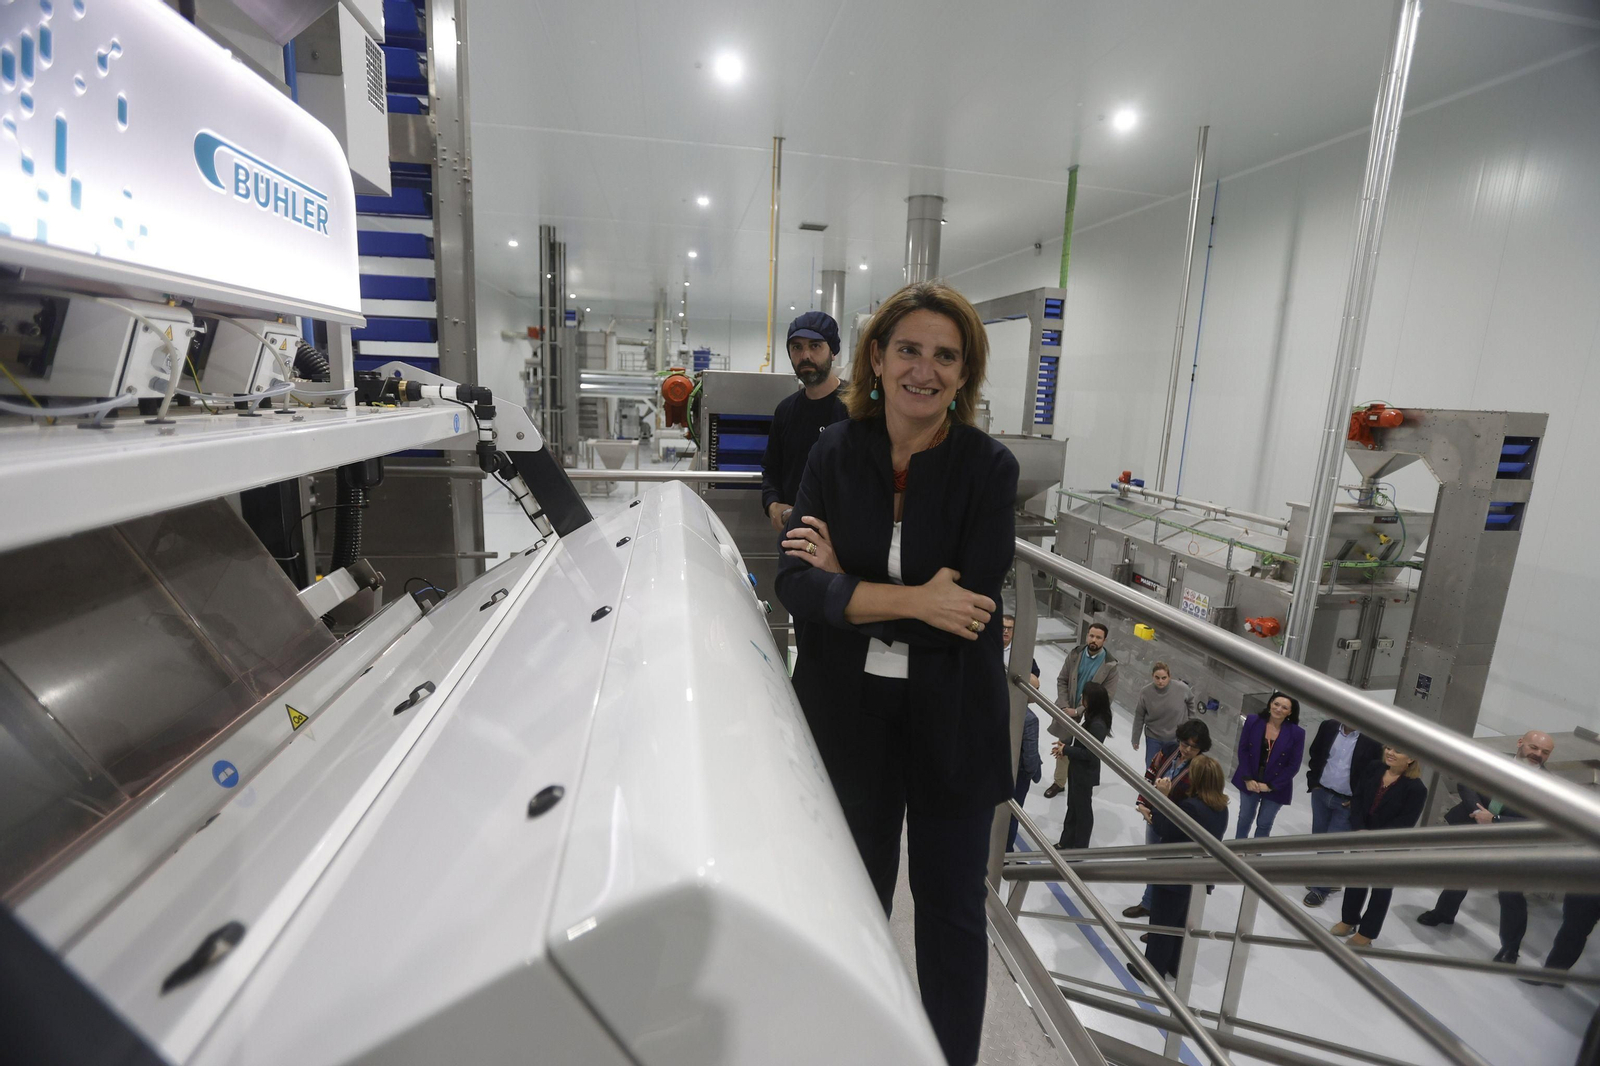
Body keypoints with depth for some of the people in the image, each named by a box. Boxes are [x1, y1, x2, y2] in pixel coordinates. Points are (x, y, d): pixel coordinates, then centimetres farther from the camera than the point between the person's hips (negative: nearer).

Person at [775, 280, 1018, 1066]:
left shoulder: (988, 467, -10)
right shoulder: (836, 453, -5)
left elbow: (970, 607, -18)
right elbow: (795, 582, -13)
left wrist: (843, 581, -15)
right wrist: (911, 599, -23)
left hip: (951, 719, -1)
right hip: (849, 712, 2)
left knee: (952, 905, 17)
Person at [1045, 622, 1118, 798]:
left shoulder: (1110, 665, -13)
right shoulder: (1075, 654, -4)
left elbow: (1107, 696, -13)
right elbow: (1062, 680, 2)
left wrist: (1078, 711, -15)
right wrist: (1064, 706, -11)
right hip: (1067, 711, 3)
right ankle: (1059, 783, 34)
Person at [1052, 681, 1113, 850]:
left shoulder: (1098, 725, -29)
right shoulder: (1092, 718, 0)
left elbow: (1090, 754, -27)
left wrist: (1066, 750, -19)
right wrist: (1066, 743, -2)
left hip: (1085, 774, -9)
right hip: (1078, 770, 9)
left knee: (1082, 809, 10)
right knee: (1072, 806, 21)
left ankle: (1079, 848, 28)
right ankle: (1066, 842, 37)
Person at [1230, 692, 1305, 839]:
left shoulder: (1297, 733, -13)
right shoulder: (1253, 723, -9)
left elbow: (1293, 766, -10)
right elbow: (1243, 750, -4)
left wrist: (1271, 786, -12)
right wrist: (1247, 778, -11)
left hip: (1275, 787, -1)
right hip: (1250, 782, 2)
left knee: (1264, 824, 13)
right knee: (1245, 818, 18)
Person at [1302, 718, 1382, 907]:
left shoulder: (1372, 740, -16)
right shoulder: (1328, 726, -5)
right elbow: (1314, 754, 9)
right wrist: (1313, 782, 4)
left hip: (1346, 803, -4)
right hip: (1320, 793, 4)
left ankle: (1320, 887, 14)